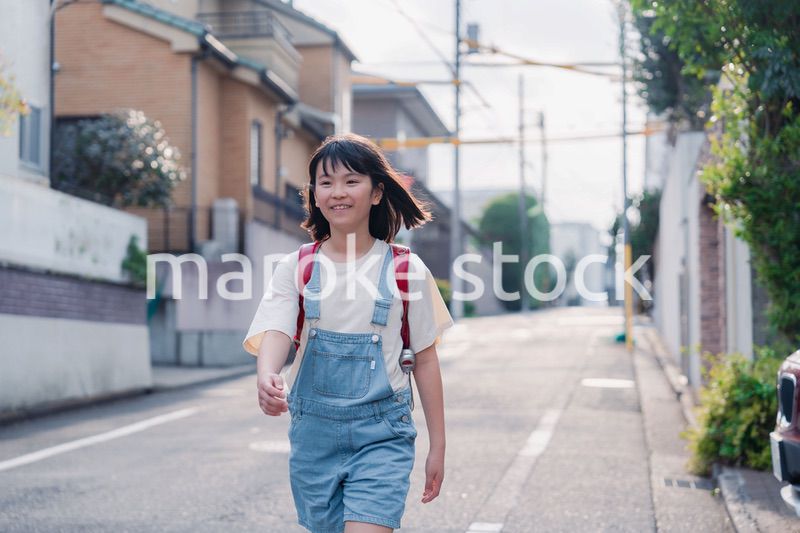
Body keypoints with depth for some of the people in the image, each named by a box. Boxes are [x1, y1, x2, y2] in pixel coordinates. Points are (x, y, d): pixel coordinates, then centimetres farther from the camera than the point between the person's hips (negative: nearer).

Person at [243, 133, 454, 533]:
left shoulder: (406, 270, -1)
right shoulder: (295, 268, 2)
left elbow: (425, 359, 4)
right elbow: (276, 331, -15)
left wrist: (437, 447, 6)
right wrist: (267, 377, -38)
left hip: (381, 435, -2)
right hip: (313, 430, 3)